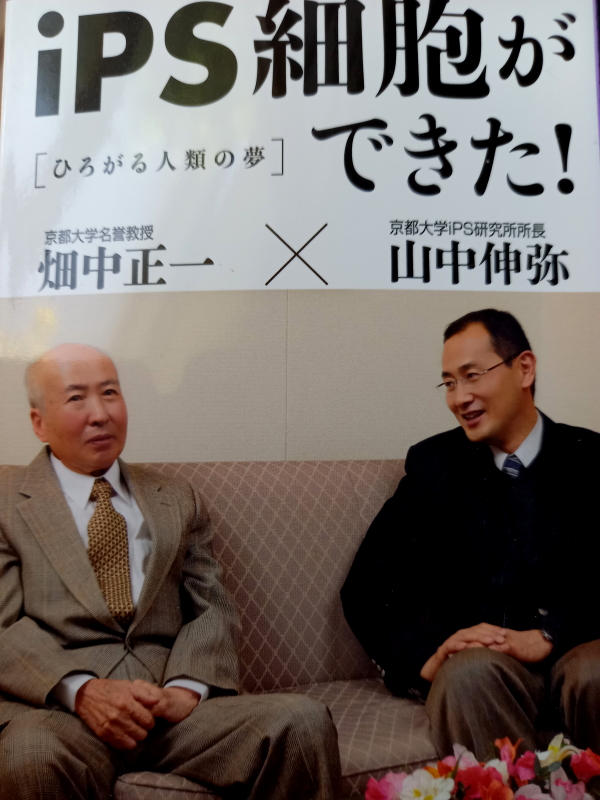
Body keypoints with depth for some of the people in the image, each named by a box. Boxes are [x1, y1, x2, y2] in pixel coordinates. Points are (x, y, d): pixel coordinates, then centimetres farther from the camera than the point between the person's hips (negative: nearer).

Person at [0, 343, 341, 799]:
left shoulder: (177, 500, 17)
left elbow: (212, 608, 10)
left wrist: (187, 686, -9)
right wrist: (83, 690, -18)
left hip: (171, 705, 3)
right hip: (56, 708, -2)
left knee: (304, 722, -22)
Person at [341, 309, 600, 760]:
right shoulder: (435, 464, 7)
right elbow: (366, 587, 2)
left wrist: (547, 636, -19)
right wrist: (425, 658, -14)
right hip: (474, 657, 0)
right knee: (469, 671, -33)